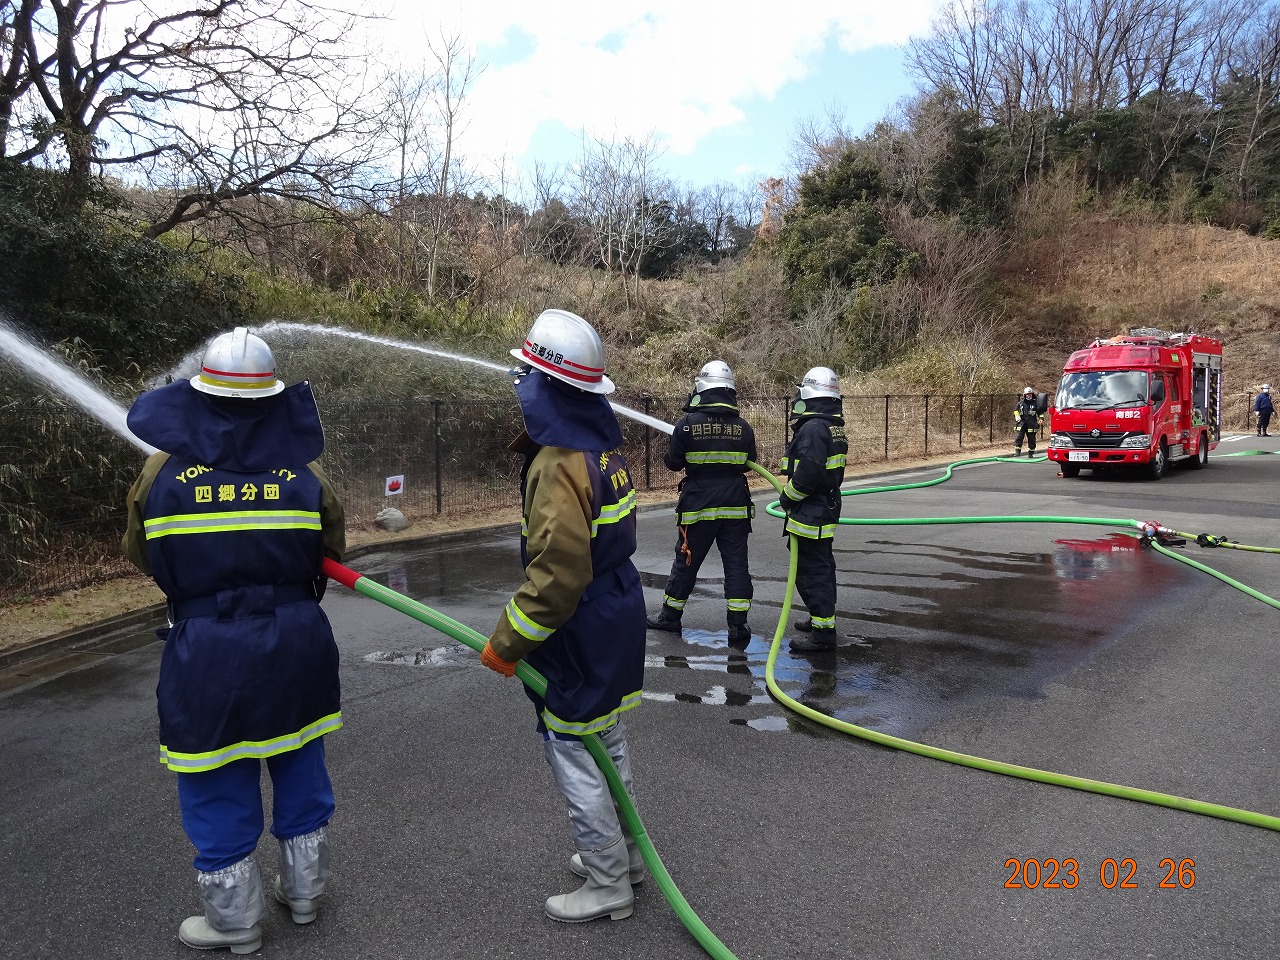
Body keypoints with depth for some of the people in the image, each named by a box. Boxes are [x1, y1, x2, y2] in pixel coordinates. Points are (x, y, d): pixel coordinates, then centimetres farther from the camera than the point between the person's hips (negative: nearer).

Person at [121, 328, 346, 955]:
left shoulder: (163, 469, -9)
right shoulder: (303, 469, -6)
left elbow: (141, 554, 5)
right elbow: (331, 554, 5)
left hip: (206, 650, -2)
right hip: (295, 641, 2)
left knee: (219, 785, 13)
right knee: (299, 768, 20)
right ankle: (303, 892, 36)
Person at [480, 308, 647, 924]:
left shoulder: (558, 467, -26)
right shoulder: (602, 448, 3)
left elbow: (557, 576, -29)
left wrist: (507, 642, -19)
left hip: (580, 636, -9)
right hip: (617, 619, 10)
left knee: (573, 757, 5)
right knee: (608, 743, 23)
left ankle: (607, 885, 21)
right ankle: (623, 854, 40)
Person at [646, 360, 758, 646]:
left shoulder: (687, 424, -10)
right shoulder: (744, 427, -1)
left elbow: (673, 462, -3)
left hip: (698, 506, -2)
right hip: (736, 506, 2)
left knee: (686, 562, 11)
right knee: (736, 564, 6)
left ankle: (670, 616, 24)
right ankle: (738, 626, 6)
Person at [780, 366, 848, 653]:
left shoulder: (813, 428, -21)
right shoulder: (834, 427, 12)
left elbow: (807, 474, -26)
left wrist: (786, 497, -12)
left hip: (810, 513, -11)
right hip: (827, 508, 11)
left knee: (812, 571, -6)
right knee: (822, 567, 20)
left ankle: (823, 632, -2)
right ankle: (822, 619, 34)